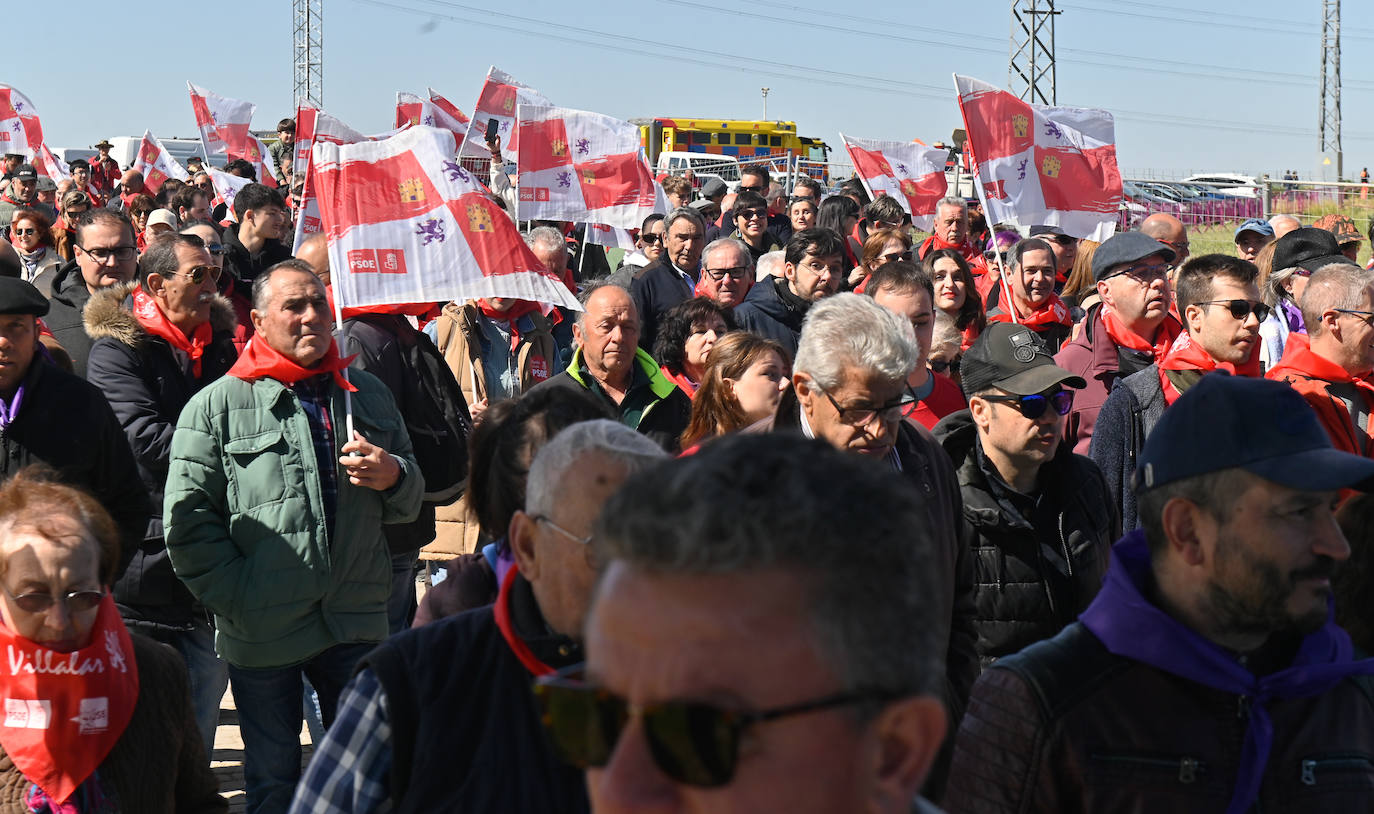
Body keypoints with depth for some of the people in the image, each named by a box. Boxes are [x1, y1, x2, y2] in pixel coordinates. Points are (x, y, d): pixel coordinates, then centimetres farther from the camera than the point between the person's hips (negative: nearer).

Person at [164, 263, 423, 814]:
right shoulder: (216, 406, -1)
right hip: (261, 634, -3)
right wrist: (235, 599, -11)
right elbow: (187, 520, -4)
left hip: (355, 624, 3)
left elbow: (410, 502, 20)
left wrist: (393, 476, -4)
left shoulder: (369, 397, 12)